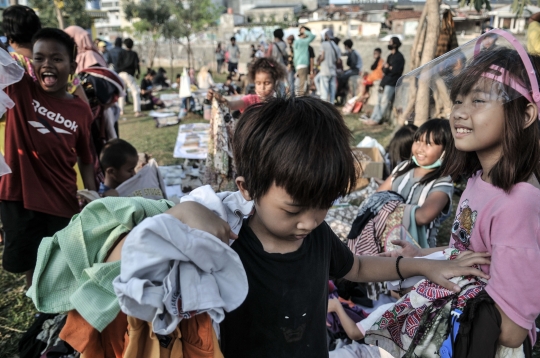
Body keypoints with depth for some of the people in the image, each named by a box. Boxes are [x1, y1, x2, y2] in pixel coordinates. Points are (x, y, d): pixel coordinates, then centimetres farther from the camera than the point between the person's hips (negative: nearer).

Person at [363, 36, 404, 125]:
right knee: (379, 101, 6)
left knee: (384, 101, -10)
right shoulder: (390, 56, 20)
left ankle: (376, 119, -11)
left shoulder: (399, 57, -7)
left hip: (391, 83, -8)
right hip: (385, 81, 8)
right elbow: (384, 68, 15)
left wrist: (387, 68, 2)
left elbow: (394, 71, -15)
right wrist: (388, 68, -7)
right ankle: (373, 118, 8)